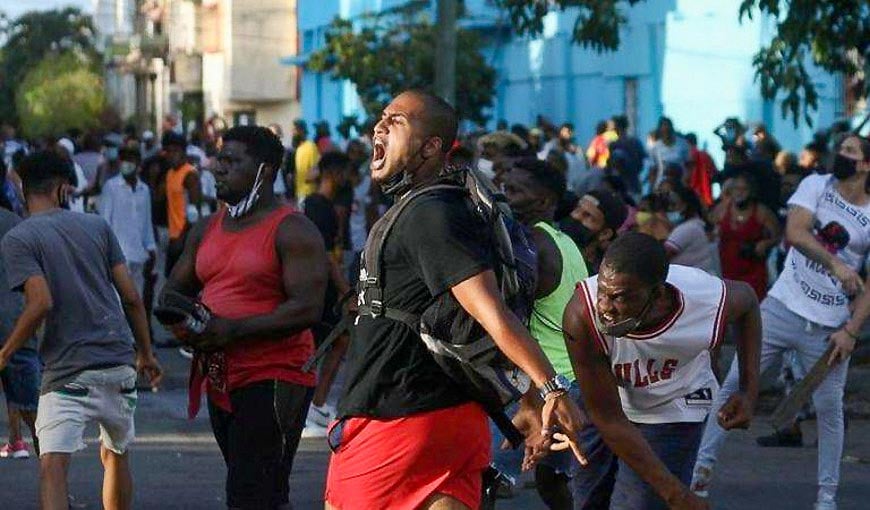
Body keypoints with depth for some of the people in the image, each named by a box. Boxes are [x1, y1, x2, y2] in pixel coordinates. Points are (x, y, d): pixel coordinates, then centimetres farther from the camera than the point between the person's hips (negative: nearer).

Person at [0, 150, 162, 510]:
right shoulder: (97, 226, 10)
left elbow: (41, 303, -16)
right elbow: (131, 297, 8)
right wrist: (146, 353, 19)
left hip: (69, 370, -5)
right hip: (120, 363, 5)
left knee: (52, 466, -15)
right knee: (116, 456, 22)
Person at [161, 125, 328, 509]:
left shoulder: (292, 231, -10)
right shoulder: (207, 230, 14)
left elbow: (307, 308, -19)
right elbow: (175, 288, 22)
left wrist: (234, 329, -22)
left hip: (273, 380, -8)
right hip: (221, 380, 8)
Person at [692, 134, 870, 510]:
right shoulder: (816, 186, 1)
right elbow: (794, 232, -15)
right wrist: (834, 264, -28)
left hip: (829, 328, 0)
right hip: (782, 308, 0)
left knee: (829, 409, 3)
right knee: (734, 384, -5)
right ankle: (702, 468, 1)